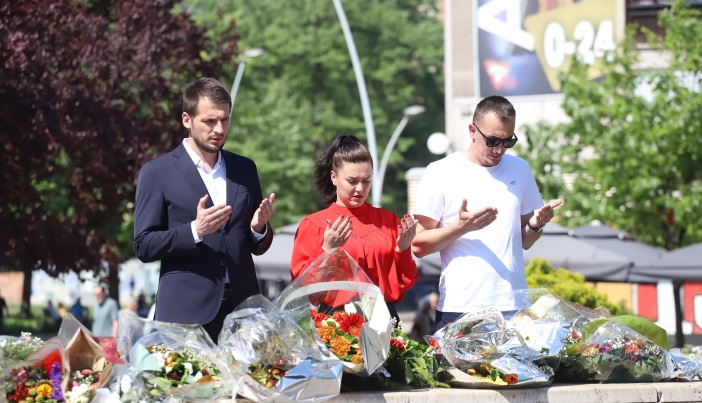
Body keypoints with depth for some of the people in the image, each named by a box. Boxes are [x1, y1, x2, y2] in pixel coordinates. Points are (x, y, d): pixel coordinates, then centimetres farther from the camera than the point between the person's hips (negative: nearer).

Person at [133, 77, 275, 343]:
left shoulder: (245, 169, 15)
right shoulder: (157, 172, 3)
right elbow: (144, 246, -2)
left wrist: (259, 229, -4)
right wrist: (195, 230, -17)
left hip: (242, 309, 4)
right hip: (186, 314, -3)